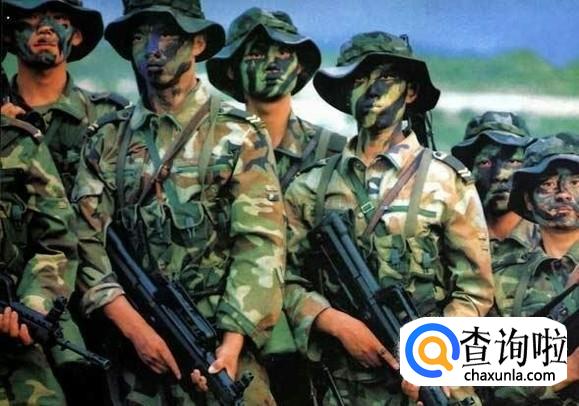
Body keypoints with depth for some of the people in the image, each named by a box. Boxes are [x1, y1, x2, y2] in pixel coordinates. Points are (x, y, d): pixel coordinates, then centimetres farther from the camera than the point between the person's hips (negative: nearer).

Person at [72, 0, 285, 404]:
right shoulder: (108, 140, 8)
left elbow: (261, 244, -10)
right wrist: (134, 326, -10)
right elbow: (85, 242, 2)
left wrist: (232, 342, -20)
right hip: (136, 348, 3)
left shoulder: (239, 135, -1)